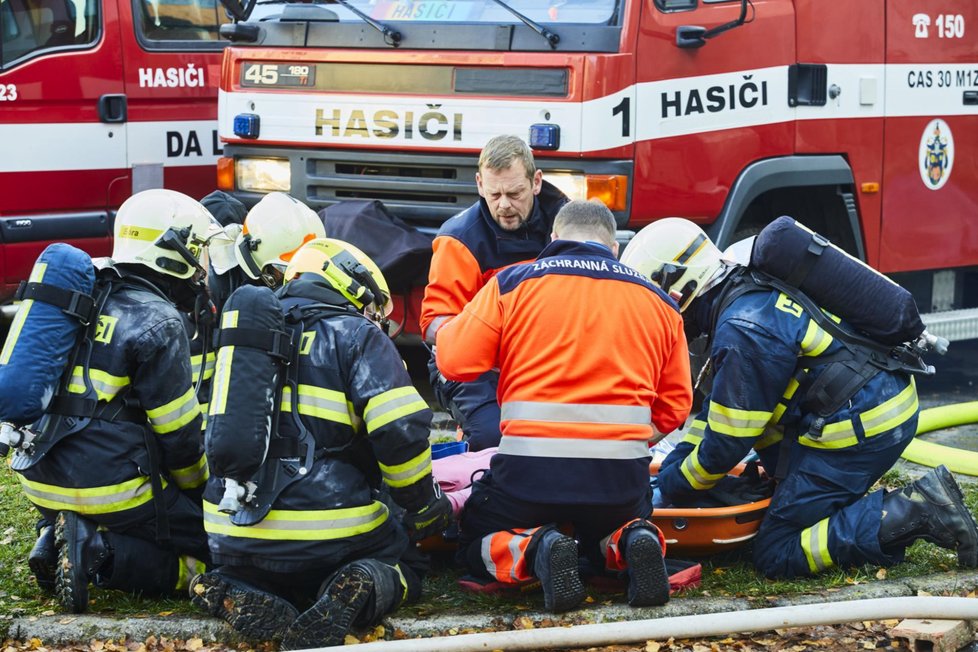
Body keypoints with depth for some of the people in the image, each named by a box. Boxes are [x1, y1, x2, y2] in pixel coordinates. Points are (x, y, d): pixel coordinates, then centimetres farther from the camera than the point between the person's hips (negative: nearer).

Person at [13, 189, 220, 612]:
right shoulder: (157, 323, -12)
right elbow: (178, 432, -8)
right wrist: (200, 488, 11)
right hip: (109, 489, -8)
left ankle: (58, 544, 4)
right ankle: (99, 556, -17)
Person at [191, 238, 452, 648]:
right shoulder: (357, 336, -1)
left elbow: (217, 429, 25)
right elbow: (400, 430, -13)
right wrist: (422, 506, 2)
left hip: (232, 536, 5)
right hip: (327, 534, -5)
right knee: (403, 564, 22)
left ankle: (235, 595, -2)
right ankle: (352, 598, -14)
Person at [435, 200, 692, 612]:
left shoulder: (513, 283, 3)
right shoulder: (657, 300, 13)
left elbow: (455, 362, 0)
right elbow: (674, 408, 12)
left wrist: (443, 330, 22)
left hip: (531, 469, -3)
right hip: (622, 476, 3)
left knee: (478, 546, 22)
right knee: (612, 534, 33)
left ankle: (536, 552, -12)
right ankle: (631, 544, -4)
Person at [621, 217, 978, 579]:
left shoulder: (744, 331, -20)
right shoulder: (753, 288, 13)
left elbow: (727, 442, -14)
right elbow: (720, 404, 21)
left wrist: (676, 483, 2)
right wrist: (674, 465, 15)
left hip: (860, 427, -10)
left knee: (776, 555, -7)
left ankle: (918, 512, -15)